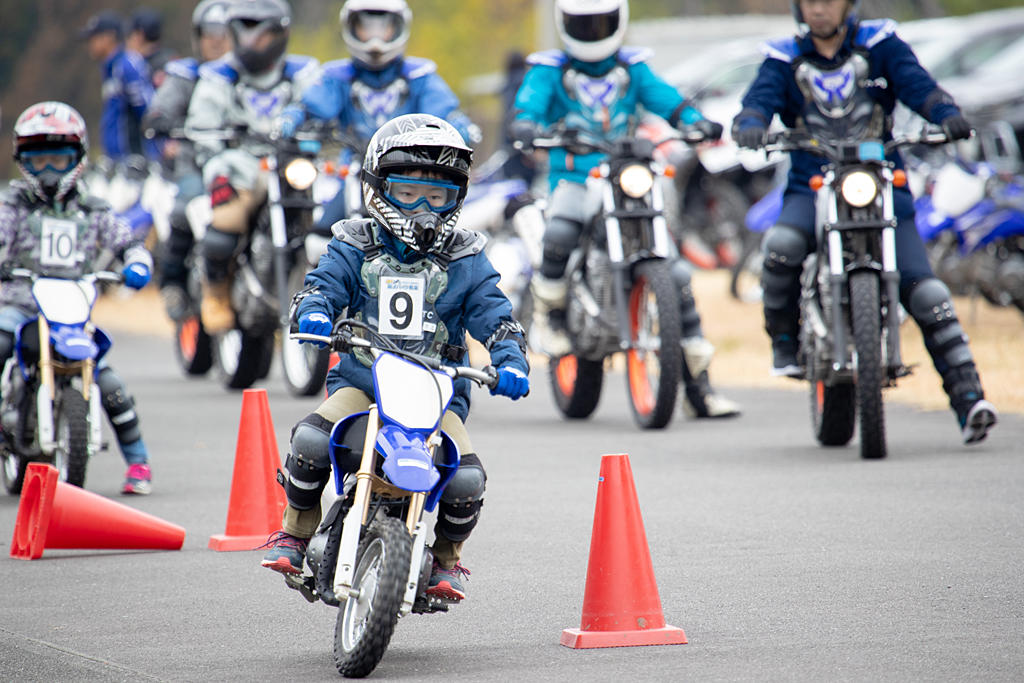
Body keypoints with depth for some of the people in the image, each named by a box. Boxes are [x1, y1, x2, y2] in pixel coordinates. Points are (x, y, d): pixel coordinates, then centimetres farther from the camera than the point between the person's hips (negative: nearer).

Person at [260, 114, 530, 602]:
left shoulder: (465, 261, 7)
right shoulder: (356, 247, 8)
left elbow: (494, 318, 2)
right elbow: (321, 286, -1)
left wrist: (510, 364, -18)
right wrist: (314, 315, -26)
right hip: (362, 380, 0)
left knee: (467, 479, -23)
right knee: (310, 439, -29)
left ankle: (446, 557, 8)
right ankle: (295, 531, -2)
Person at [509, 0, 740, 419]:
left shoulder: (632, 68, 14)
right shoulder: (550, 70, 6)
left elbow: (666, 100, 1)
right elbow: (529, 106, -10)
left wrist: (696, 121, -20)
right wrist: (526, 127, -33)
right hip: (573, 179, -3)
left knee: (675, 273, -6)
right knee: (560, 231, -38)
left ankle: (697, 387, 2)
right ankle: (548, 314, -10)